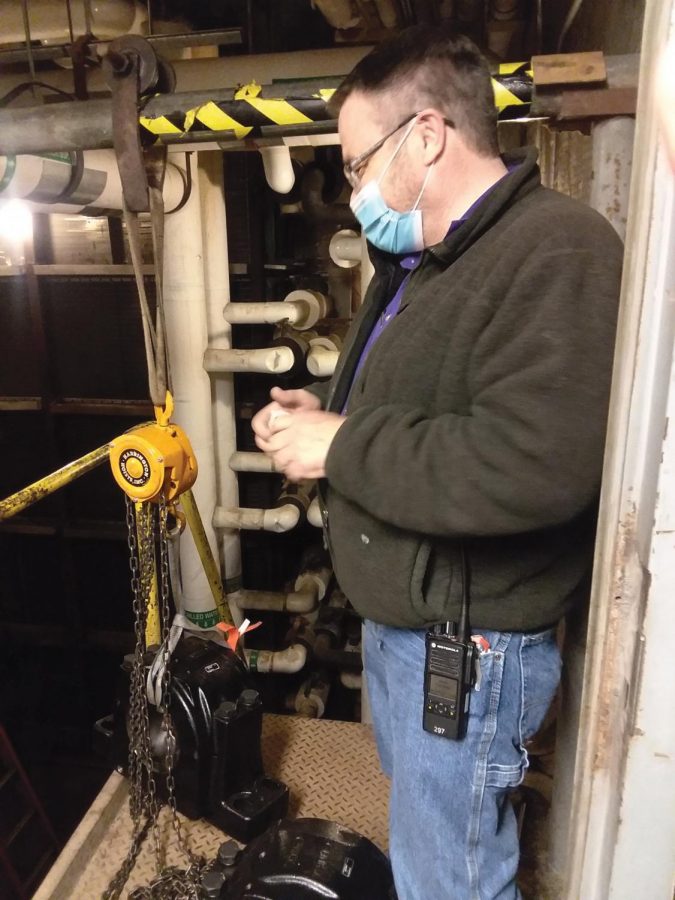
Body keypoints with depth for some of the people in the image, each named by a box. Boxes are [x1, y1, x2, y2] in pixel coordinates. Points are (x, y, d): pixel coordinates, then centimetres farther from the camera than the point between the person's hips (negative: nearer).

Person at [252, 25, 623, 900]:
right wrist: (322, 404, 1)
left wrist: (340, 449, -24)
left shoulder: (557, 255, -22)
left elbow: (532, 466, -34)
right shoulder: (422, 257, 11)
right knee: (423, 825, 30)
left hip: (470, 647, -9)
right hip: (398, 616, 9)